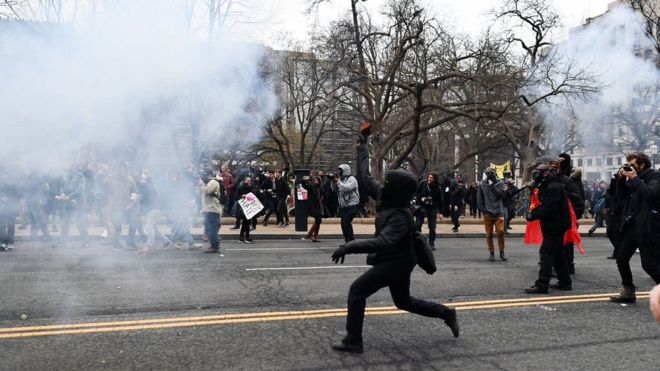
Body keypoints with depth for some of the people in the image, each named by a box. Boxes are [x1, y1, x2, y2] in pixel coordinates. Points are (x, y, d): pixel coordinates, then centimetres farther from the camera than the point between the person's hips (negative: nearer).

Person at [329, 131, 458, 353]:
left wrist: (350, 247, -48)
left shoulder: (400, 217, -29)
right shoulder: (386, 200, -4)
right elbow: (366, 179, 6)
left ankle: (353, 341, -6)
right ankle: (446, 314, 32)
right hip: (395, 260, 10)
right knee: (403, 301, 24)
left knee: (357, 291, -10)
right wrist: (362, 149, 12)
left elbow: (382, 242, -43)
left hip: (396, 262, -10)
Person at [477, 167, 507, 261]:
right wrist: (483, 210, -2)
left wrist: (492, 187, -15)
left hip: (499, 212, -1)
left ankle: (502, 253, 5)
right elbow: (479, 199, 6)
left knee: (500, 232, -7)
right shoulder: (482, 185, 4)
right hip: (487, 213, 1)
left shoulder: (500, 183, 2)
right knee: (489, 234, 4)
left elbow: (502, 195, -10)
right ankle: (491, 253, 13)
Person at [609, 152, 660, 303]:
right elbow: (621, 195, 12)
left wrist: (634, 178, -19)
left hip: (647, 227, -8)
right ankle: (628, 292, 20)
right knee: (621, 258, 9)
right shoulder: (633, 178, 13)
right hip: (631, 225, 8)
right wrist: (621, 179, 0)